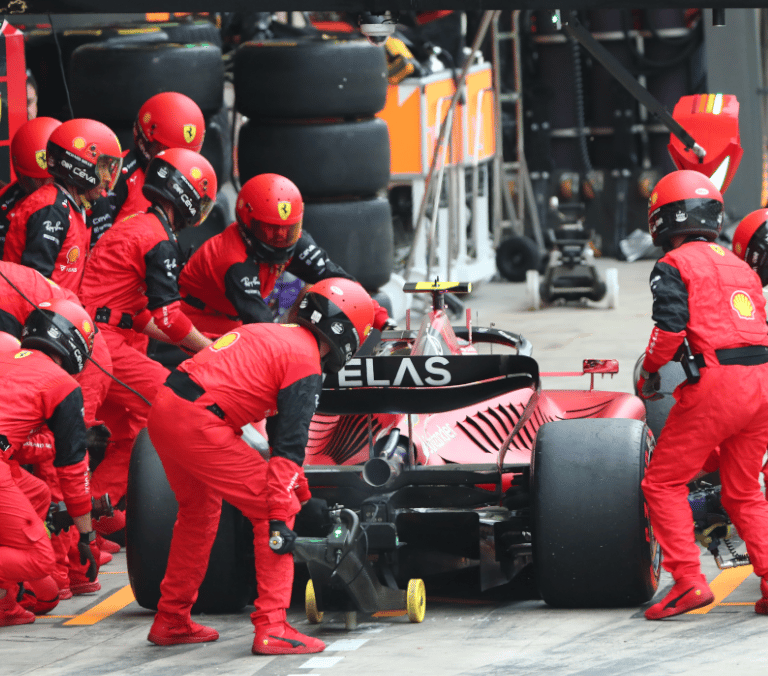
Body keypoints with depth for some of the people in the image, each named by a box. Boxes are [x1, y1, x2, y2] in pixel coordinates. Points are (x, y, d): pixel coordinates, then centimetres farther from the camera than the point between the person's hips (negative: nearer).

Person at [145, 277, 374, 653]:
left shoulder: (272, 336, 25)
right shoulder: (306, 359, -2)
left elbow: (281, 429, 34)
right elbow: (288, 446, -10)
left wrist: (301, 495, 41)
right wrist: (282, 515, -11)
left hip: (163, 411, 9)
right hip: (197, 424, -9)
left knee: (199, 510, 28)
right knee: (269, 508, -1)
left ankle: (171, 621, 37)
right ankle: (272, 629, -4)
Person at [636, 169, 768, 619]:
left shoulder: (675, 265, 1)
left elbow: (670, 326, -12)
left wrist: (649, 372, 3)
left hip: (716, 382, -7)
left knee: (664, 483, 4)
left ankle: (688, 581, -6)